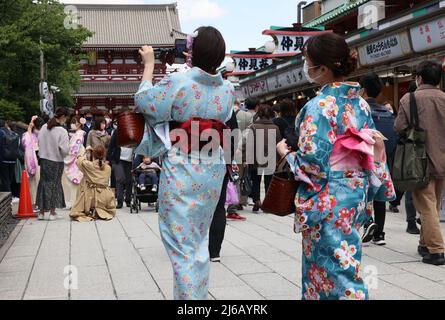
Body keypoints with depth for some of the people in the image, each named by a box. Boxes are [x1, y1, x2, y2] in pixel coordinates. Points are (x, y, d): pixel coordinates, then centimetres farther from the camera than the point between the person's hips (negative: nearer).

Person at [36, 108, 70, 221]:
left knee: (44, 183, 14)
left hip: (43, 159, 5)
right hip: (56, 161, -5)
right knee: (54, 184, 8)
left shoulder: (44, 127, -1)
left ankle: (42, 211, 19)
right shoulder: (62, 131, -18)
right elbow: (65, 149, -20)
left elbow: (39, 141, 8)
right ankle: (52, 212, 14)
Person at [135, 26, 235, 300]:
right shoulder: (228, 89, 0)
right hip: (213, 169, 5)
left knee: (182, 243, 1)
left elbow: (144, 100, -1)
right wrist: (202, 65, 27)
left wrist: (149, 64, 9)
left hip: (181, 170, -5)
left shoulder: (178, 82, -14)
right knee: (200, 240, 19)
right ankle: (200, 293, 28)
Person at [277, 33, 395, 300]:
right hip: (356, 194, 8)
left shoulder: (320, 106, -17)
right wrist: (368, 190, 20)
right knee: (342, 265, 18)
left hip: (327, 200, -8)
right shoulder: (361, 104, 6)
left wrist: (285, 151, -2)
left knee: (334, 269, 1)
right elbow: (373, 150, 11)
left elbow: (312, 162, -20)